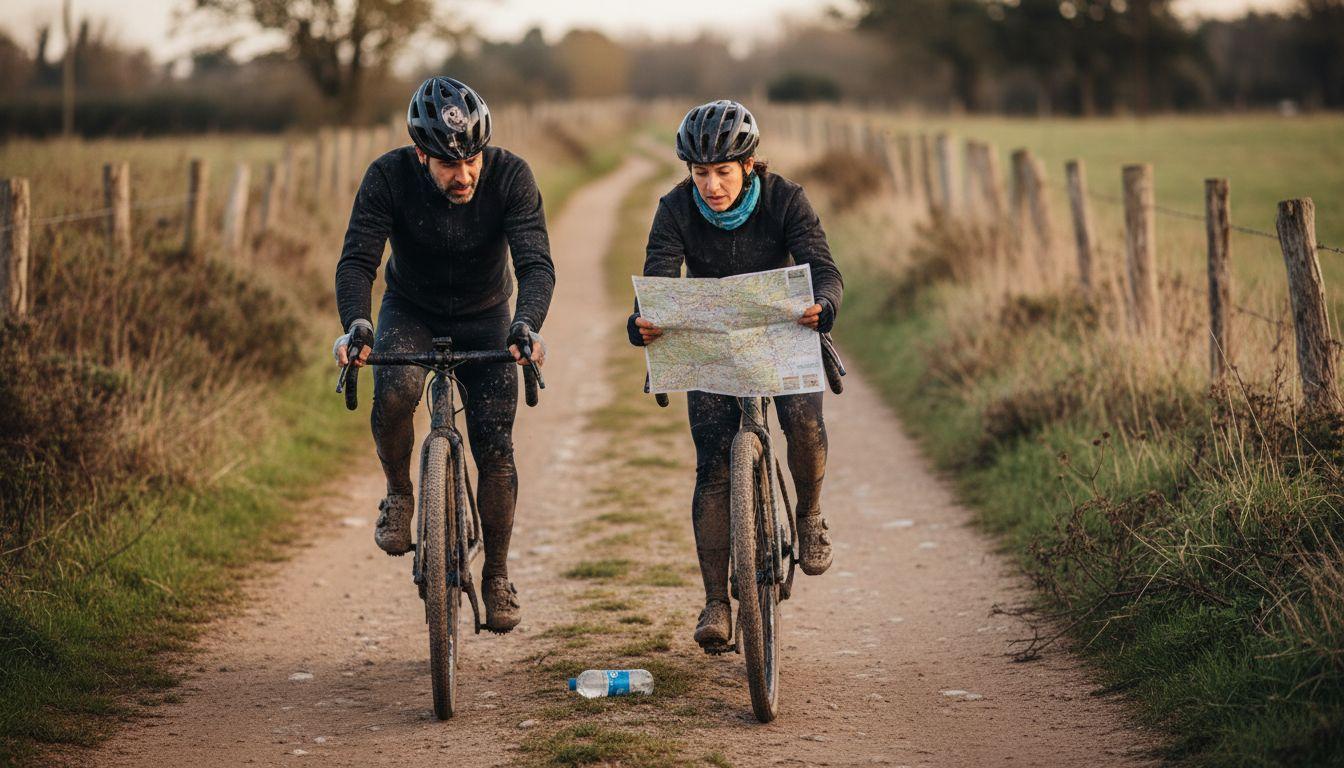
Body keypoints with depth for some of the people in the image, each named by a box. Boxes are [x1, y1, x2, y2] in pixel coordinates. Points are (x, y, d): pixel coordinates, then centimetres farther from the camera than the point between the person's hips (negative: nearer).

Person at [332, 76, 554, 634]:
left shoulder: (510, 175, -25)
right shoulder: (389, 177, -25)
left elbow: (536, 264, -32)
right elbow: (356, 260, -29)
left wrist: (526, 323, -52)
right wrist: (355, 324, -49)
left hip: (484, 317, 1)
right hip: (410, 310, 0)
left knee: (495, 447, -8)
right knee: (395, 390, -33)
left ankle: (497, 575, 11)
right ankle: (398, 495, -5)